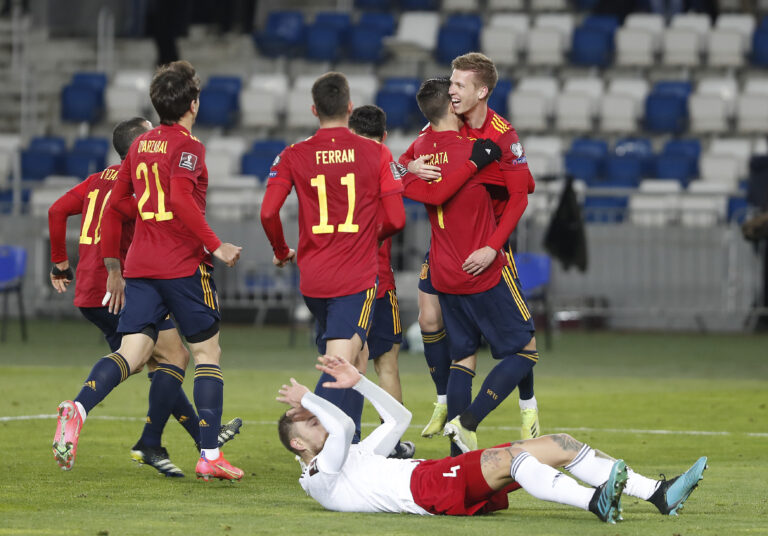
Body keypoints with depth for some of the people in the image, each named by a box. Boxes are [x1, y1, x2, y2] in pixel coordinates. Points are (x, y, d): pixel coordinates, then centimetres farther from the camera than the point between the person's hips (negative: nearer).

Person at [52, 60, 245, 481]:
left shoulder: (140, 145, 15)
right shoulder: (186, 146, -8)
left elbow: (113, 208, 17)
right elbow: (180, 201, -24)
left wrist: (113, 269, 22)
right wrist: (216, 246, -19)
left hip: (140, 266, 6)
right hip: (183, 265, -6)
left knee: (132, 352, -1)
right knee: (207, 351, 6)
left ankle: (78, 408, -29)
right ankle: (210, 457, 4)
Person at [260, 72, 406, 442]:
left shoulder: (293, 156, 0)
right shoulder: (376, 154, -2)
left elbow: (268, 212, -8)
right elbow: (396, 219, -4)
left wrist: (281, 252, 11)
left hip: (312, 277, 3)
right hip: (357, 277, -3)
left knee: (354, 359, 23)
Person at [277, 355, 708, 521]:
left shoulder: (352, 457, 33)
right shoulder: (320, 479, 5)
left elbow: (398, 418, 38)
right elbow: (343, 428, -13)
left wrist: (357, 382, 34)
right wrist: (307, 399, 2)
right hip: (428, 488, -9)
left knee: (560, 445, -4)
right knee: (511, 456, -35)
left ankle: (659, 493, -12)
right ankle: (595, 502, -57)